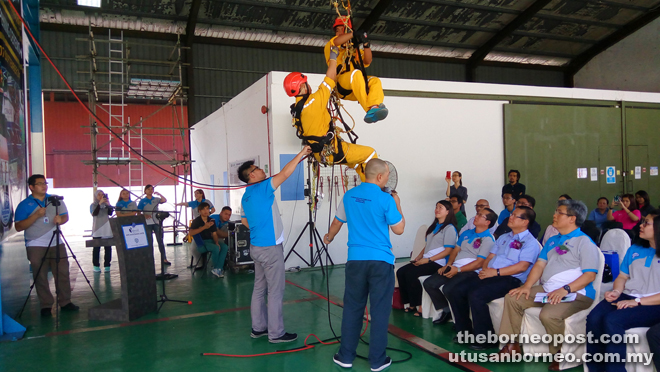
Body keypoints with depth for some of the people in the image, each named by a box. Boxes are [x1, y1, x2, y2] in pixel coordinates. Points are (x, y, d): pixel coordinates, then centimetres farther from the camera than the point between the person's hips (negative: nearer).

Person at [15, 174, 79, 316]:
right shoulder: (24, 205, -2)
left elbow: (66, 216, 12)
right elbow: (18, 227, -8)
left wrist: (60, 219, -11)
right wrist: (36, 215, -19)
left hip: (57, 243, 3)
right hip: (36, 246, -3)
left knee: (63, 273, 2)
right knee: (40, 277, -1)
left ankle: (65, 302, 10)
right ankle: (46, 305, 8)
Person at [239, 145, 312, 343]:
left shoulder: (246, 196, 12)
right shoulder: (262, 188, -15)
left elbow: (244, 220, 23)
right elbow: (285, 173, -19)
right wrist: (301, 154, -12)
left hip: (256, 246, 9)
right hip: (270, 247, -9)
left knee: (260, 288, 14)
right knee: (275, 291, -3)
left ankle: (258, 327, 22)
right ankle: (276, 333, 3)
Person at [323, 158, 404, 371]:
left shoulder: (349, 196, 5)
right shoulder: (386, 199, -10)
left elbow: (337, 222, 19)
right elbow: (399, 229, -3)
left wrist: (329, 238, 39)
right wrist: (397, 204, 10)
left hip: (356, 259, 4)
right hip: (381, 260, -4)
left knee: (352, 308, 12)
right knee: (379, 311, 5)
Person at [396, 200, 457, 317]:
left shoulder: (449, 228, -2)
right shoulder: (433, 227, 25)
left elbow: (448, 250, -12)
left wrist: (428, 259, -16)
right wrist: (418, 258, 10)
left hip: (438, 262, -8)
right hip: (425, 260, 8)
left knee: (411, 273, -27)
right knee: (400, 272, -11)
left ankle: (418, 306, -15)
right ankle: (411, 304, -8)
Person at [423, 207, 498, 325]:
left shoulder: (488, 239, -4)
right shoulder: (466, 233, 21)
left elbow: (480, 262, -12)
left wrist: (458, 270, -18)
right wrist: (448, 265, 4)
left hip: (471, 271, -8)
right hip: (455, 268, 8)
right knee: (429, 283, -7)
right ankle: (446, 310, 7)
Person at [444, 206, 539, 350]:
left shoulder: (529, 242, 0)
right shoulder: (503, 237, 26)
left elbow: (522, 266, -14)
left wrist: (496, 272, -17)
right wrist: (485, 270, 0)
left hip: (510, 279, -8)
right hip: (489, 275, 8)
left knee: (475, 295, -31)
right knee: (454, 289, -9)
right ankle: (465, 331, 4)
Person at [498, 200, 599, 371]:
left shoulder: (585, 242, -5)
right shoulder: (552, 240, 20)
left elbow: (590, 275, -14)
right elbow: (540, 264, 14)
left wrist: (565, 290, -25)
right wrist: (527, 286, -1)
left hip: (575, 293, -8)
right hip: (546, 289, 8)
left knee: (548, 315, -34)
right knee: (512, 298, -4)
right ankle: (512, 346, 1)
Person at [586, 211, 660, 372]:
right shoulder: (634, 250, 18)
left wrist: (637, 301, -17)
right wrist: (616, 291, 1)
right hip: (626, 297, 5)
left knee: (613, 320, -33)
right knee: (593, 318, -25)